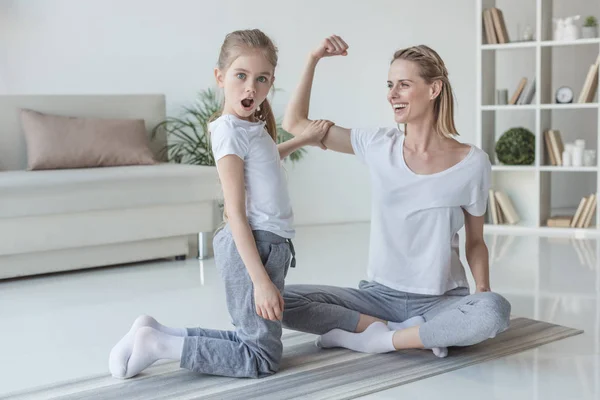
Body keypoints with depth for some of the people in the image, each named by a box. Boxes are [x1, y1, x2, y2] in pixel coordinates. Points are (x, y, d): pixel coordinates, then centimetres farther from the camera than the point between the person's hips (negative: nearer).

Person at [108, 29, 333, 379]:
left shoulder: (253, 128, 12)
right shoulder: (230, 130, -14)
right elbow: (236, 213, -18)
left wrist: (302, 140, 30)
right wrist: (261, 281, -21)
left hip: (271, 244, 10)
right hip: (253, 245, -10)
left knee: (251, 338, 15)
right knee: (264, 358, -7)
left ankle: (157, 332, 16)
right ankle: (156, 343, -5)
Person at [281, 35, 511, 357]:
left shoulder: (472, 162, -5)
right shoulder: (378, 146, 0)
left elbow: (475, 241, 5)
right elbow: (294, 123, 5)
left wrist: (483, 290, -13)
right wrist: (313, 60, -3)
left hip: (441, 300, -2)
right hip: (380, 294, 2)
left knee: (494, 311, -36)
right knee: (281, 301, -19)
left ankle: (378, 339, -19)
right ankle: (408, 334, -14)